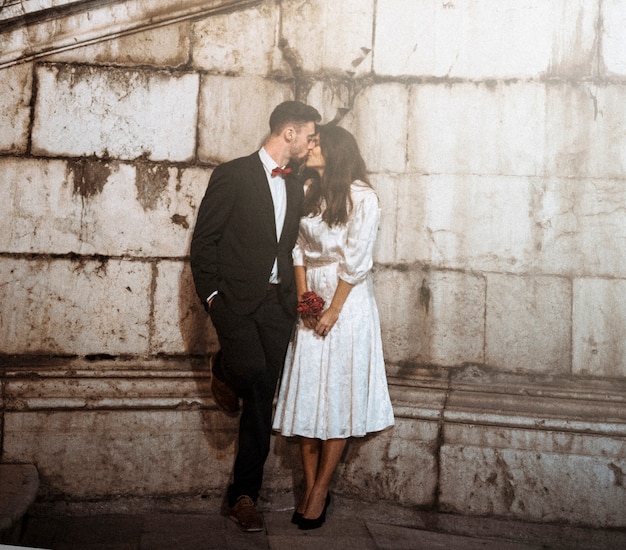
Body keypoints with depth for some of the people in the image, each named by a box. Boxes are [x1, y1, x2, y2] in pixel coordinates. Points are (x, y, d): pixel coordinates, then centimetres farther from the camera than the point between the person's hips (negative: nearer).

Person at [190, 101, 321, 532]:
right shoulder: (233, 175, -3)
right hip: (235, 298, -5)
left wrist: (296, 294, 10)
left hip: (277, 302, 5)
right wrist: (210, 294, -11)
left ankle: (243, 497, 14)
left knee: (262, 403, 4)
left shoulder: (295, 188, 17)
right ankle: (223, 369, 9)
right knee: (252, 371, -28)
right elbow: (204, 241, -4)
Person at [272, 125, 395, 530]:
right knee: (306, 395, 4)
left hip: (347, 301, -6)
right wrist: (304, 297, -4)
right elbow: (300, 248, 8)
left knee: (338, 398, 1)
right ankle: (310, 488, 13)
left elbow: (355, 261, -12)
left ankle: (320, 492, 9)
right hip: (312, 299, 6)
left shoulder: (363, 198, -9)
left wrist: (333, 310, -12)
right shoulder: (311, 195, 10)